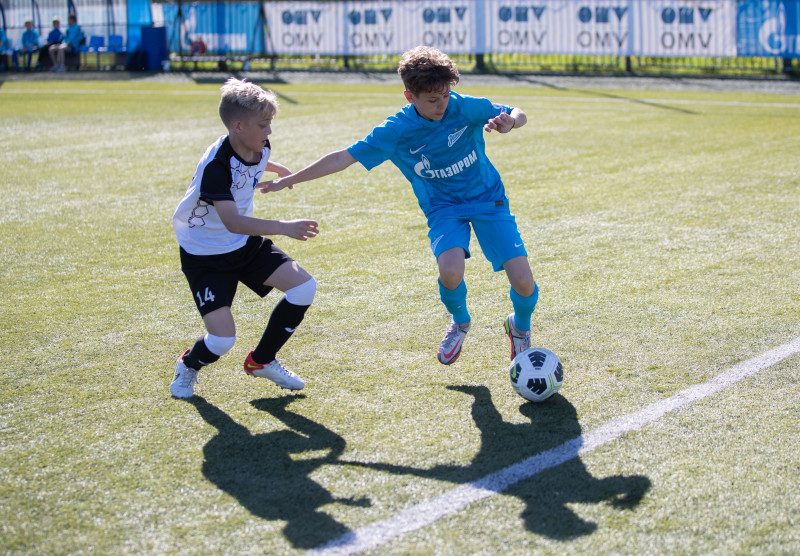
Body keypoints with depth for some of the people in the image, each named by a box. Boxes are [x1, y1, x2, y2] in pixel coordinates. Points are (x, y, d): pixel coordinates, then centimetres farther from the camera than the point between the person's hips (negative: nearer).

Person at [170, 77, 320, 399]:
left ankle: (262, 360, 13)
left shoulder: (259, 147, -6)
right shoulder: (215, 166, -30)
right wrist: (283, 227, -51)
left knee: (304, 287, -8)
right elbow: (232, 222, -41)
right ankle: (189, 365, 20)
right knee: (222, 339, -18)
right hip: (206, 254, -7)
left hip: (246, 244, 7)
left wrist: (279, 170, 42)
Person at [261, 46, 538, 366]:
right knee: (450, 270, -31)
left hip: (488, 199, 0)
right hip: (443, 208, 0)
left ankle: (520, 328, 23)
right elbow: (344, 158, -9)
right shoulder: (396, 131, -15)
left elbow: (518, 116, -5)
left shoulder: (466, 107, -15)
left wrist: (508, 122, -31)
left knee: (523, 281, -14)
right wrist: (289, 180, -8)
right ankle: (459, 323, 6)